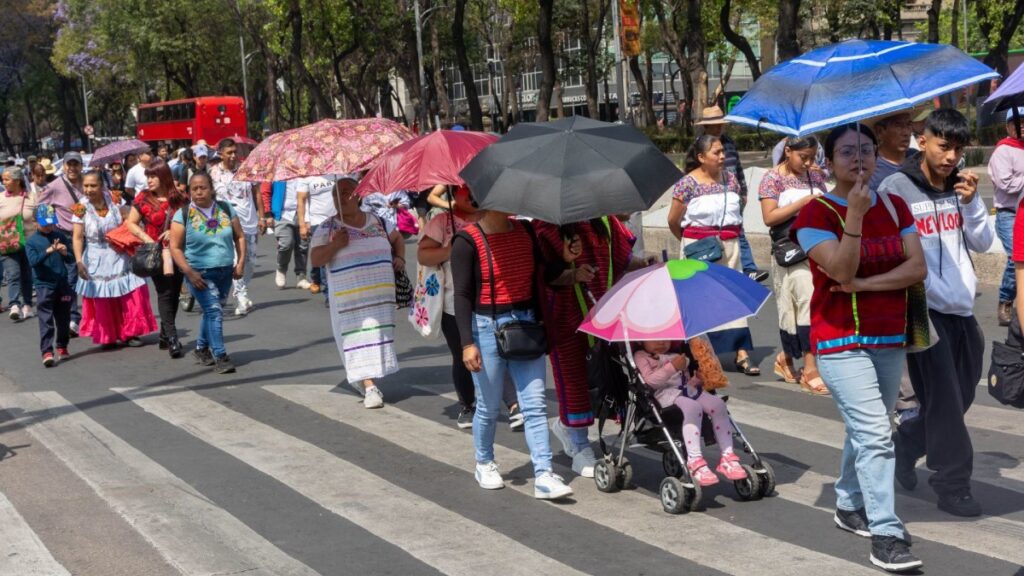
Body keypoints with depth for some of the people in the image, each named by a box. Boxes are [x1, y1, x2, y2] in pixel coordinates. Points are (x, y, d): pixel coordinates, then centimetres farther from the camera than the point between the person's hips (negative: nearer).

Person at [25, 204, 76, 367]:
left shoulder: (61, 236, 7)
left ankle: (62, 348, 28)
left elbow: (71, 260, 9)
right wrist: (48, 251, -30)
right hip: (44, 285, -3)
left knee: (63, 318, 12)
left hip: (63, 284, 3)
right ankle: (47, 352, -12)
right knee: (46, 320, -9)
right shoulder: (31, 241, 0)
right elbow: (33, 261, -15)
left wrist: (65, 253, -14)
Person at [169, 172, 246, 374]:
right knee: (214, 311, -14)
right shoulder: (183, 214, -6)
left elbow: (239, 237, 10)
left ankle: (201, 348, 34)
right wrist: (189, 272, -16)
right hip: (200, 273, -4)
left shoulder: (226, 209, 4)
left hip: (225, 271, 4)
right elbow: (175, 247, -7)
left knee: (212, 311, 16)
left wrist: (241, 262, -1)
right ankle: (220, 357, -11)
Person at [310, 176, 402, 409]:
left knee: (379, 334, 5)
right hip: (349, 297, -3)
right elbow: (315, 259, -7)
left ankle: (358, 376, 25)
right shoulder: (327, 228, -1)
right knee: (358, 337, -8)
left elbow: (397, 238, 26)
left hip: (381, 293, 3)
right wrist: (335, 244, -21)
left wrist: (400, 258, 8)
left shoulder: (377, 221, 9)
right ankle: (369, 387, -8)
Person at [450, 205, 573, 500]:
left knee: (535, 404, -2)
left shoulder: (525, 231, 5)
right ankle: (484, 464, 30)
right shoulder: (467, 241, -9)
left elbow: (540, 274, 16)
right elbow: (462, 295, -11)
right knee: (489, 407, 7)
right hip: (487, 328, -4)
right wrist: (467, 343, -17)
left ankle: (544, 476, -4)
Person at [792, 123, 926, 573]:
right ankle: (886, 536, -14)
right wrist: (855, 214, -28)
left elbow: (917, 267, -3)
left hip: (890, 339, 6)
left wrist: (863, 285, -14)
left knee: (866, 430, 15)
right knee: (875, 434, -14)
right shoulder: (817, 213, -9)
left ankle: (849, 506, 34)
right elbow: (842, 271, -21)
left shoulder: (895, 207, 8)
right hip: (842, 342, -6)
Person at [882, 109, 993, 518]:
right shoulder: (897, 189, -7)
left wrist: (971, 203, -7)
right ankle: (953, 486, 4)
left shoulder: (959, 187, 10)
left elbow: (982, 243, 8)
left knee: (960, 397, 12)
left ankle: (905, 446, 33)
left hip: (962, 310, 6)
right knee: (944, 401, -5)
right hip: (923, 310, -6)